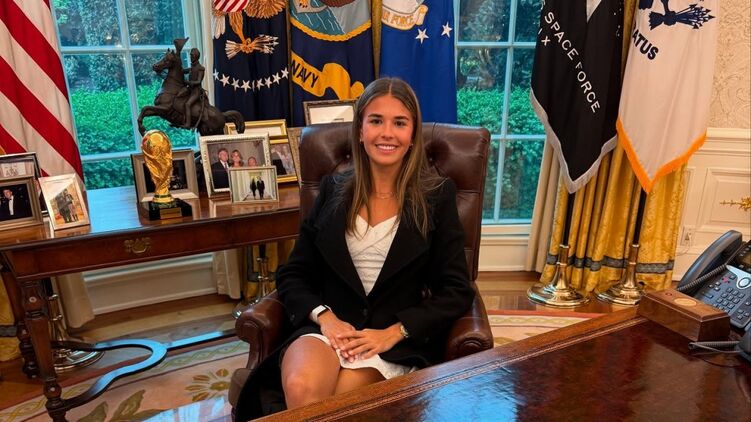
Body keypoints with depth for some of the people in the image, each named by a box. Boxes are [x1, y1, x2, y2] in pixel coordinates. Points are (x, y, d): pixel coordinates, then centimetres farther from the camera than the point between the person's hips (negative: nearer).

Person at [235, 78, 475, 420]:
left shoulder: (437, 196, 2)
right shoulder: (333, 189, 9)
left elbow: (456, 292, -1)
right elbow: (291, 275, 9)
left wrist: (392, 333, -13)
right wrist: (324, 317, -10)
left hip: (399, 342, -1)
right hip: (329, 327, 2)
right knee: (301, 389, -30)